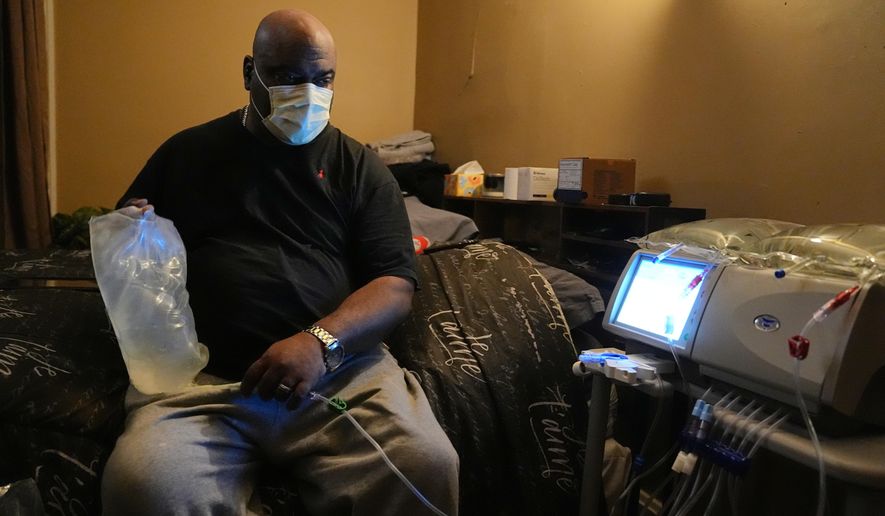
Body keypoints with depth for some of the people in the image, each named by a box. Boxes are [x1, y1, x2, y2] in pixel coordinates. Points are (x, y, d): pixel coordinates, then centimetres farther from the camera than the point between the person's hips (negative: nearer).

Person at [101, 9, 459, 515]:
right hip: (203, 375, 1)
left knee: (427, 467, -26)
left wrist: (323, 341, -16)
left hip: (340, 369, 0)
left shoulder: (360, 167, 11)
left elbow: (396, 284, 2)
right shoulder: (189, 152, 16)